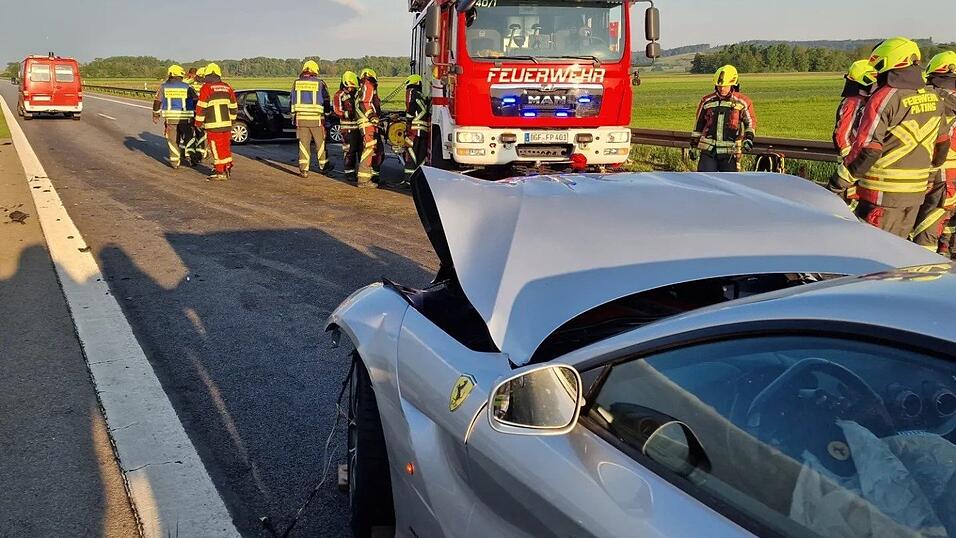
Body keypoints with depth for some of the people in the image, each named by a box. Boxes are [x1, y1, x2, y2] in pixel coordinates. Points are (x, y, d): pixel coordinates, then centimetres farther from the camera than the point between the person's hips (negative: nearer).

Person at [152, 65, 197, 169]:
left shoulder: (164, 87, 3)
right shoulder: (186, 87, 1)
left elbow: (157, 101, 3)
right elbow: (195, 101, 0)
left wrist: (155, 115, 11)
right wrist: (196, 113, 9)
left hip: (170, 117, 1)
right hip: (185, 117, -1)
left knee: (172, 140, 8)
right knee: (187, 138, 15)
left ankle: (175, 162, 7)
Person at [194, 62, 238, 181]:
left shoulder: (206, 88, -8)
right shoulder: (227, 87, 9)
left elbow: (201, 107, -8)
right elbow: (233, 107, 15)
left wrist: (198, 123, 1)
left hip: (213, 125, -5)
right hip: (226, 124, 5)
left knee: (217, 149, 1)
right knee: (226, 147, 17)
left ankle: (220, 173, 3)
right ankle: (228, 169, 24)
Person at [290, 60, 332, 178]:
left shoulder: (296, 83, 4)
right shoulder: (320, 83, -4)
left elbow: (293, 102, 9)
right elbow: (326, 102, 1)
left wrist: (294, 118, 16)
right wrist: (326, 115, 15)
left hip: (301, 118, 2)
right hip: (316, 119, -2)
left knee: (303, 143, 5)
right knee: (320, 143, 12)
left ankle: (304, 169, 2)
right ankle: (324, 165, 24)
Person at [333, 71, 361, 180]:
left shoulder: (357, 93, 17)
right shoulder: (339, 95, -3)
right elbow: (337, 111, -12)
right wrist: (347, 114, -27)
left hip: (359, 125, 6)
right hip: (347, 127, -6)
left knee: (362, 149, 9)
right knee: (349, 151, -5)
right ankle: (349, 171, 3)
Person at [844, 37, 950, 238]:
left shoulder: (885, 98, -15)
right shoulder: (933, 98, 8)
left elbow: (867, 148, -19)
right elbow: (942, 143, 19)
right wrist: (928, 169, 34)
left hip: (883, 192, -7)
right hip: (917, 191, 7)